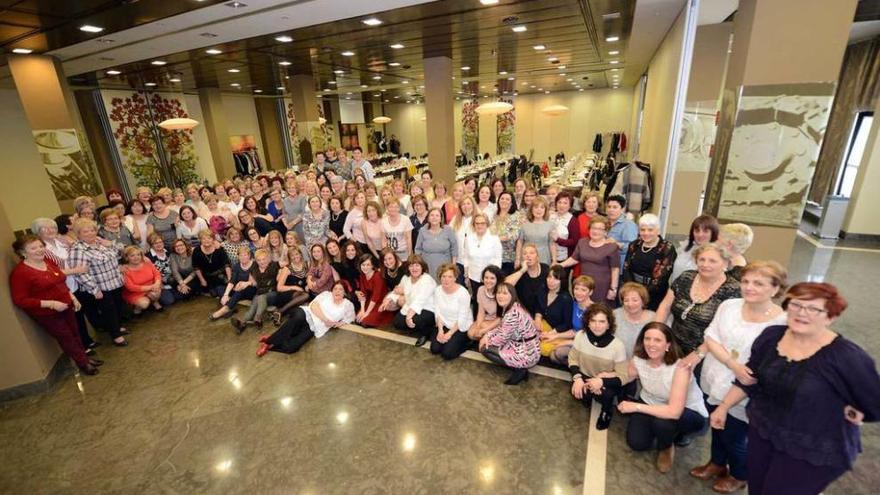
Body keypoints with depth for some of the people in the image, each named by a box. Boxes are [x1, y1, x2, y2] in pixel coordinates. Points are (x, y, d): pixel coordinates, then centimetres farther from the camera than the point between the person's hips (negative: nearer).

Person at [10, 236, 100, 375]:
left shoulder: (48, 261, 1)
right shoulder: (20, 272, -20)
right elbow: (19, 300, -20)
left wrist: (72, 297, 7)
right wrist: (50, 303, -26)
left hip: (65, 307, 6)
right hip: (46, 314, -6)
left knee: (75, 334, 19)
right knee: (66, 338, 8)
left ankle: (85, 358, 37)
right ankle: (83, 363, 25)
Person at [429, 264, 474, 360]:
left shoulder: (463, 293, -24)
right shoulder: (437, 290, -9)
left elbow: (462, 319, -20)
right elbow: (437, 312, -4)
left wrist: (450, 333, -19)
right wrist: (440, 330, -13)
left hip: (461, 327, -4)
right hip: (444, 325, 5)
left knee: (447, 354, -13)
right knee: (434, 349, -7)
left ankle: (465, 340, 11)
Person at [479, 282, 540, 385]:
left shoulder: (513, 314, -26)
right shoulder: (509, 308, 4)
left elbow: (502, 338, -17)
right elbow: (502, 328, 15)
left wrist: (487, 340, 1)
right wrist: (487, 335, -1)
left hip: (526, 354, -10)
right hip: (525, 347, 10)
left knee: (484, 349, -4)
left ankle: (519, 369, -2)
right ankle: (520, 367, 9)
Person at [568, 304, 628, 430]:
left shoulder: (617, 345, -24)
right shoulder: (580, 336, -19)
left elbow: (623, 377, -17)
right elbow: (573, 359, -6)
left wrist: (601, 381, -32)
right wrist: (577, 378, -23)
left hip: (607, 381, -2)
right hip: (585, 376, 2)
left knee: (605, 394, -31)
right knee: (577, 391, -25)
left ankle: (607, 410, 6)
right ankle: (586, 397, 14)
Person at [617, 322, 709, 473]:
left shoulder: (680, 367, -34)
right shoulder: (638, 360, -19)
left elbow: (674, 412, -38)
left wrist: (636, 406, -33)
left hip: (689, 412, -4)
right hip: (652, 404, 4)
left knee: (662, 422, -35)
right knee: (636, 443, -13)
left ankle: (666, 448, 3)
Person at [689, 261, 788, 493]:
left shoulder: (782, 323, -22)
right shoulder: (729, 306, -8)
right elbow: (711, 339, -8)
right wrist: (732, 364, -21)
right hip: (714, 383, 4)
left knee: (734, 439, 16)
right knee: (716, 429, 26)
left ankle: (739, 476, 47)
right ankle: (717, 463, 53)